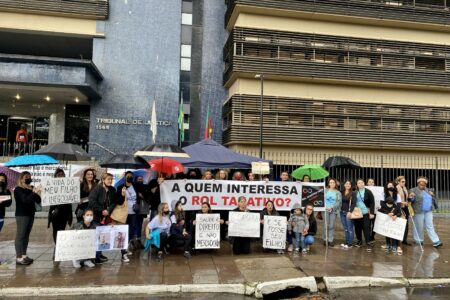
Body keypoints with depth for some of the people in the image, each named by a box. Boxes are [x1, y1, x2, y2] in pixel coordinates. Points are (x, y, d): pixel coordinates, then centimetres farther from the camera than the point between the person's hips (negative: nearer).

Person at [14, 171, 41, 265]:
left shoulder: (31, 189, 12)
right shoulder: (18, 189, -5)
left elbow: (38, 201, 9)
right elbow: (25, 200, -21)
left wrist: (38, 194, -9)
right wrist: (34, 193, -31)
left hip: (30, 214, 7)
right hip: (22, 215, -7)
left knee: (26, 235, 9)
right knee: (20, 236, -7)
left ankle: (24, 255, 14)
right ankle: (19, 258, -7)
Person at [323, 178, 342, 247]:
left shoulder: (338, 193, 5)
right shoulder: (325, 190, 5)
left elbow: (339, 202, -2)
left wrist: (332, 208, -11)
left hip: (334, 211, 0)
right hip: (326, 210, 0)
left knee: (331, 226, 2)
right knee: (326, 226, -3)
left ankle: (331, 240, 9)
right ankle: (325, 239, 9)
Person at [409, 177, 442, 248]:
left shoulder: (428, 190, 15)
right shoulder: (413, 190, -1)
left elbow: (433, 200, 19)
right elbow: (411, 200, -5)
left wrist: (432, 195, -1)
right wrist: (411, 197, -27)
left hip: (428, 212, 5)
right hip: (418, 212, -5)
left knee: (430, 226, 5)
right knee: (419, 227, 2)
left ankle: (436, 241, 5)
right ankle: (419, 241, 14)